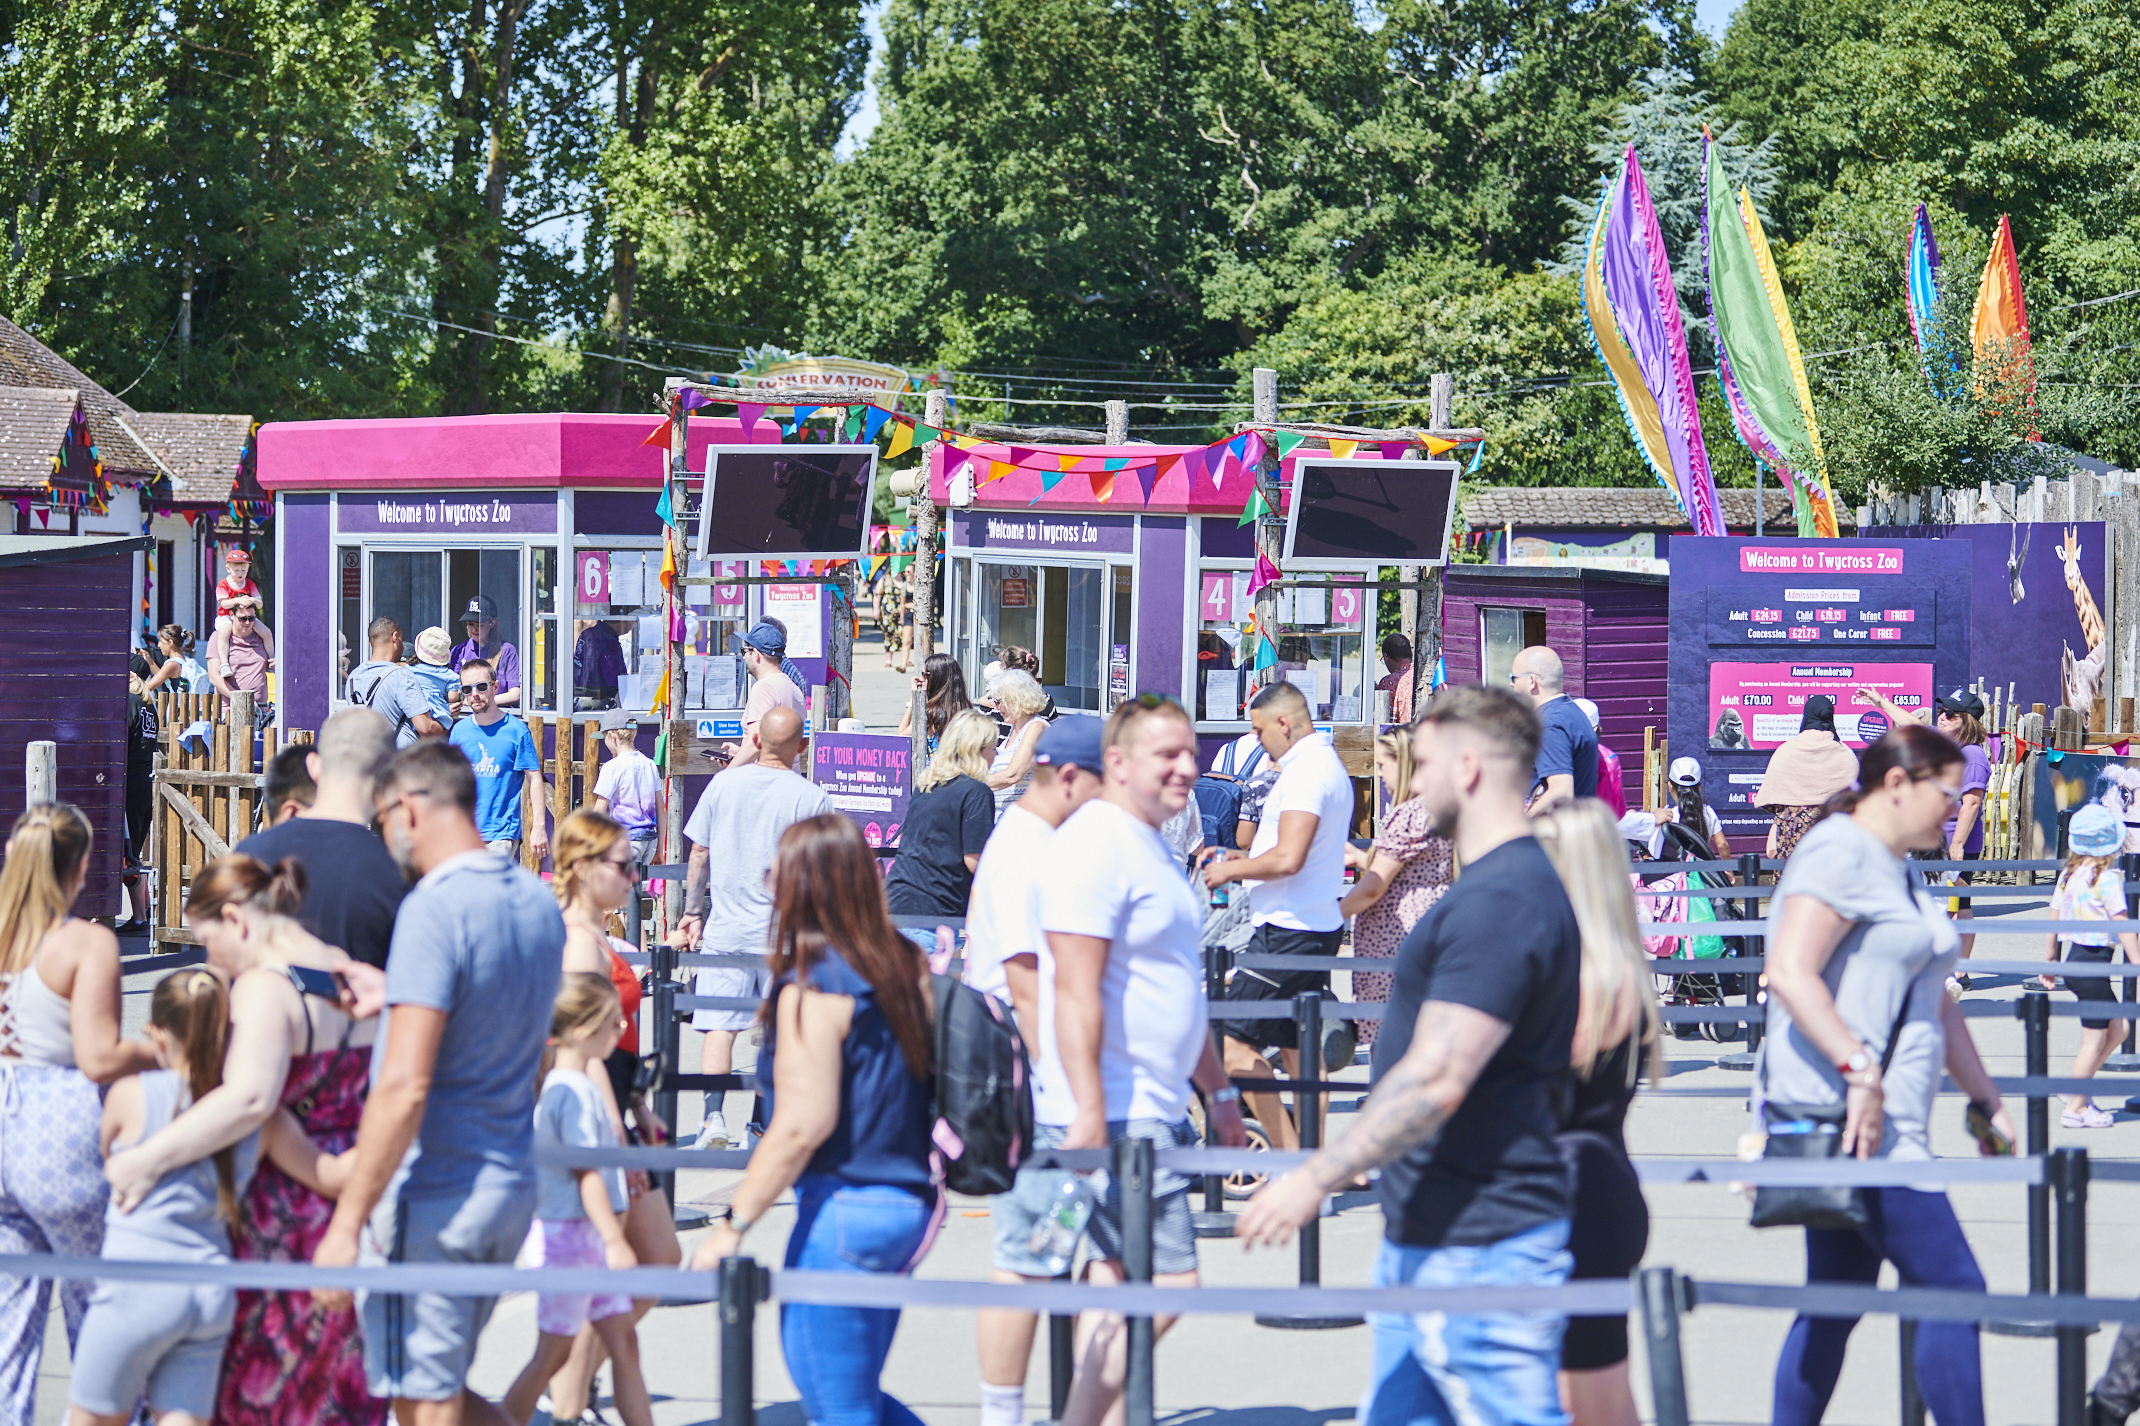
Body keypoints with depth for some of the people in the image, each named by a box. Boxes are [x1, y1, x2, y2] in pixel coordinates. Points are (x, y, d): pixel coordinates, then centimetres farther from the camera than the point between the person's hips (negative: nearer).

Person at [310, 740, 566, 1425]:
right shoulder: (537, 900, 8)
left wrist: (346, 1223, -21)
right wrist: (377, 995, 36)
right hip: (512, 1188, 8)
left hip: (434, 1196, -8)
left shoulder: (434, 910, -19)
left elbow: (405, 1086, -24)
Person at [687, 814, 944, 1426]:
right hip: (909, 1208, 8)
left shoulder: (813, 988, -15)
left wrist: (733, 1224, -15)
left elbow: (803, 1125, -19)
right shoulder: (904, 966, 8)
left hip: (843, 1210, -8)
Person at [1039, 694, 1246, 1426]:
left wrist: (1219, 1091, 28)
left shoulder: (1152, 848, 18)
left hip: (1156, 1111, 10)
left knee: (1119, 1281, 13)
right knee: (1166, 1283, -12)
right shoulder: (1096, 844, -14)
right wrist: (1090, 1113, -26)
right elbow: (1076, 990, -21)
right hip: (1119, 1115, -10)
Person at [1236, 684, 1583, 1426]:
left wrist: (1316, 1178, -22)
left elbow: (1435, 1081, -26)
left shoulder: (1498, 903, -20)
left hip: (1480, 1250, -11)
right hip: (1424, 1242, 11)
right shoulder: (1522, 884, 15)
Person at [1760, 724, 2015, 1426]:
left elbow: (1933, 1003, 29)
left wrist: (1985, 1098, 28)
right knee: (1952, 1288, -9)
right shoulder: (1840, 853, -11)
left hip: (1882, 1122, 10)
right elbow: (1790, 972, -23)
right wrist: (1861, 1071, -28)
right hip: (1843, 1114, -10)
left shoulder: (1902, 873, 21)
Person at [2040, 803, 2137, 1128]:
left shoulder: (2068, 876, 5)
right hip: (2094, 964, -8)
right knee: (2094, 1038, 3)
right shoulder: (2108, 878, -16)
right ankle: (2075, 1107, 9)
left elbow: (2053, 922, 11)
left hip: (2074, 957, 8)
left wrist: (2048, 963, 20)